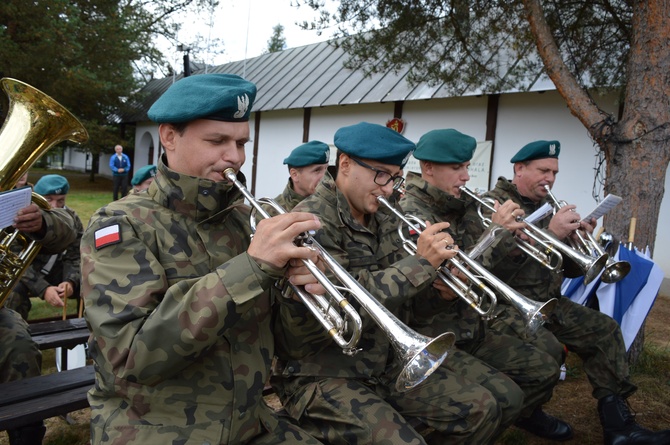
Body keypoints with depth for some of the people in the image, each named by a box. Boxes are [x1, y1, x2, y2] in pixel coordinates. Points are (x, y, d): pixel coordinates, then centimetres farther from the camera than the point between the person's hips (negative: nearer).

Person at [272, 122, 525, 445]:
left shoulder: (383, 222, 7)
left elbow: (398, 299, 12)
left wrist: (437, 286, -9)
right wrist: (420, 263, -22)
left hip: (386, 361, 8)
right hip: (323, 374, -7)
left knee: (484, 408, 4)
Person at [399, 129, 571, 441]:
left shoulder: (450, 206, 6)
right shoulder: (412, 214, -23)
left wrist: (510, 235, -8)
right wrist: (495, 231, -27)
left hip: (476, 308, 9)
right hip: (450, 327, -9)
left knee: (550, 347, 12)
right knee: (542, 368, -8)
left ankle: (526, 411, 36)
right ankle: (519, 413, 24)